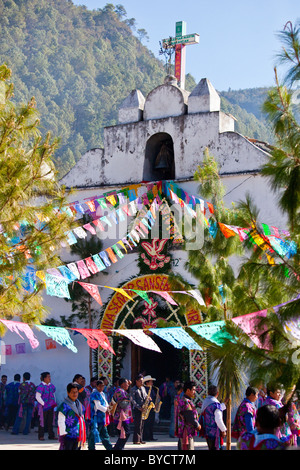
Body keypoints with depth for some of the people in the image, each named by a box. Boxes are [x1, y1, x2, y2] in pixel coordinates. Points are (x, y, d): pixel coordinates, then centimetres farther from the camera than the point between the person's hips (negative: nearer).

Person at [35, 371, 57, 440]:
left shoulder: (51, 386, 10)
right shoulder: (40, 386, -11)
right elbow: (37, 397, -13)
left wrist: (54, 403, 10)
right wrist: (43, 403, -17)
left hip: (51, 406, 6)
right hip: (43, 407, -6)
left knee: (50, 421, 10)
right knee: (42, 421, -1)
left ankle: (51, 435, 17)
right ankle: (41, 436, 6)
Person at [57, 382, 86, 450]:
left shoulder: (79, 405, 14)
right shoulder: (64, 406, -11)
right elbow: (61, 422, -13)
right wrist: (63, 435, -16)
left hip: (78, 437, 7)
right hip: (68, 437, -7)